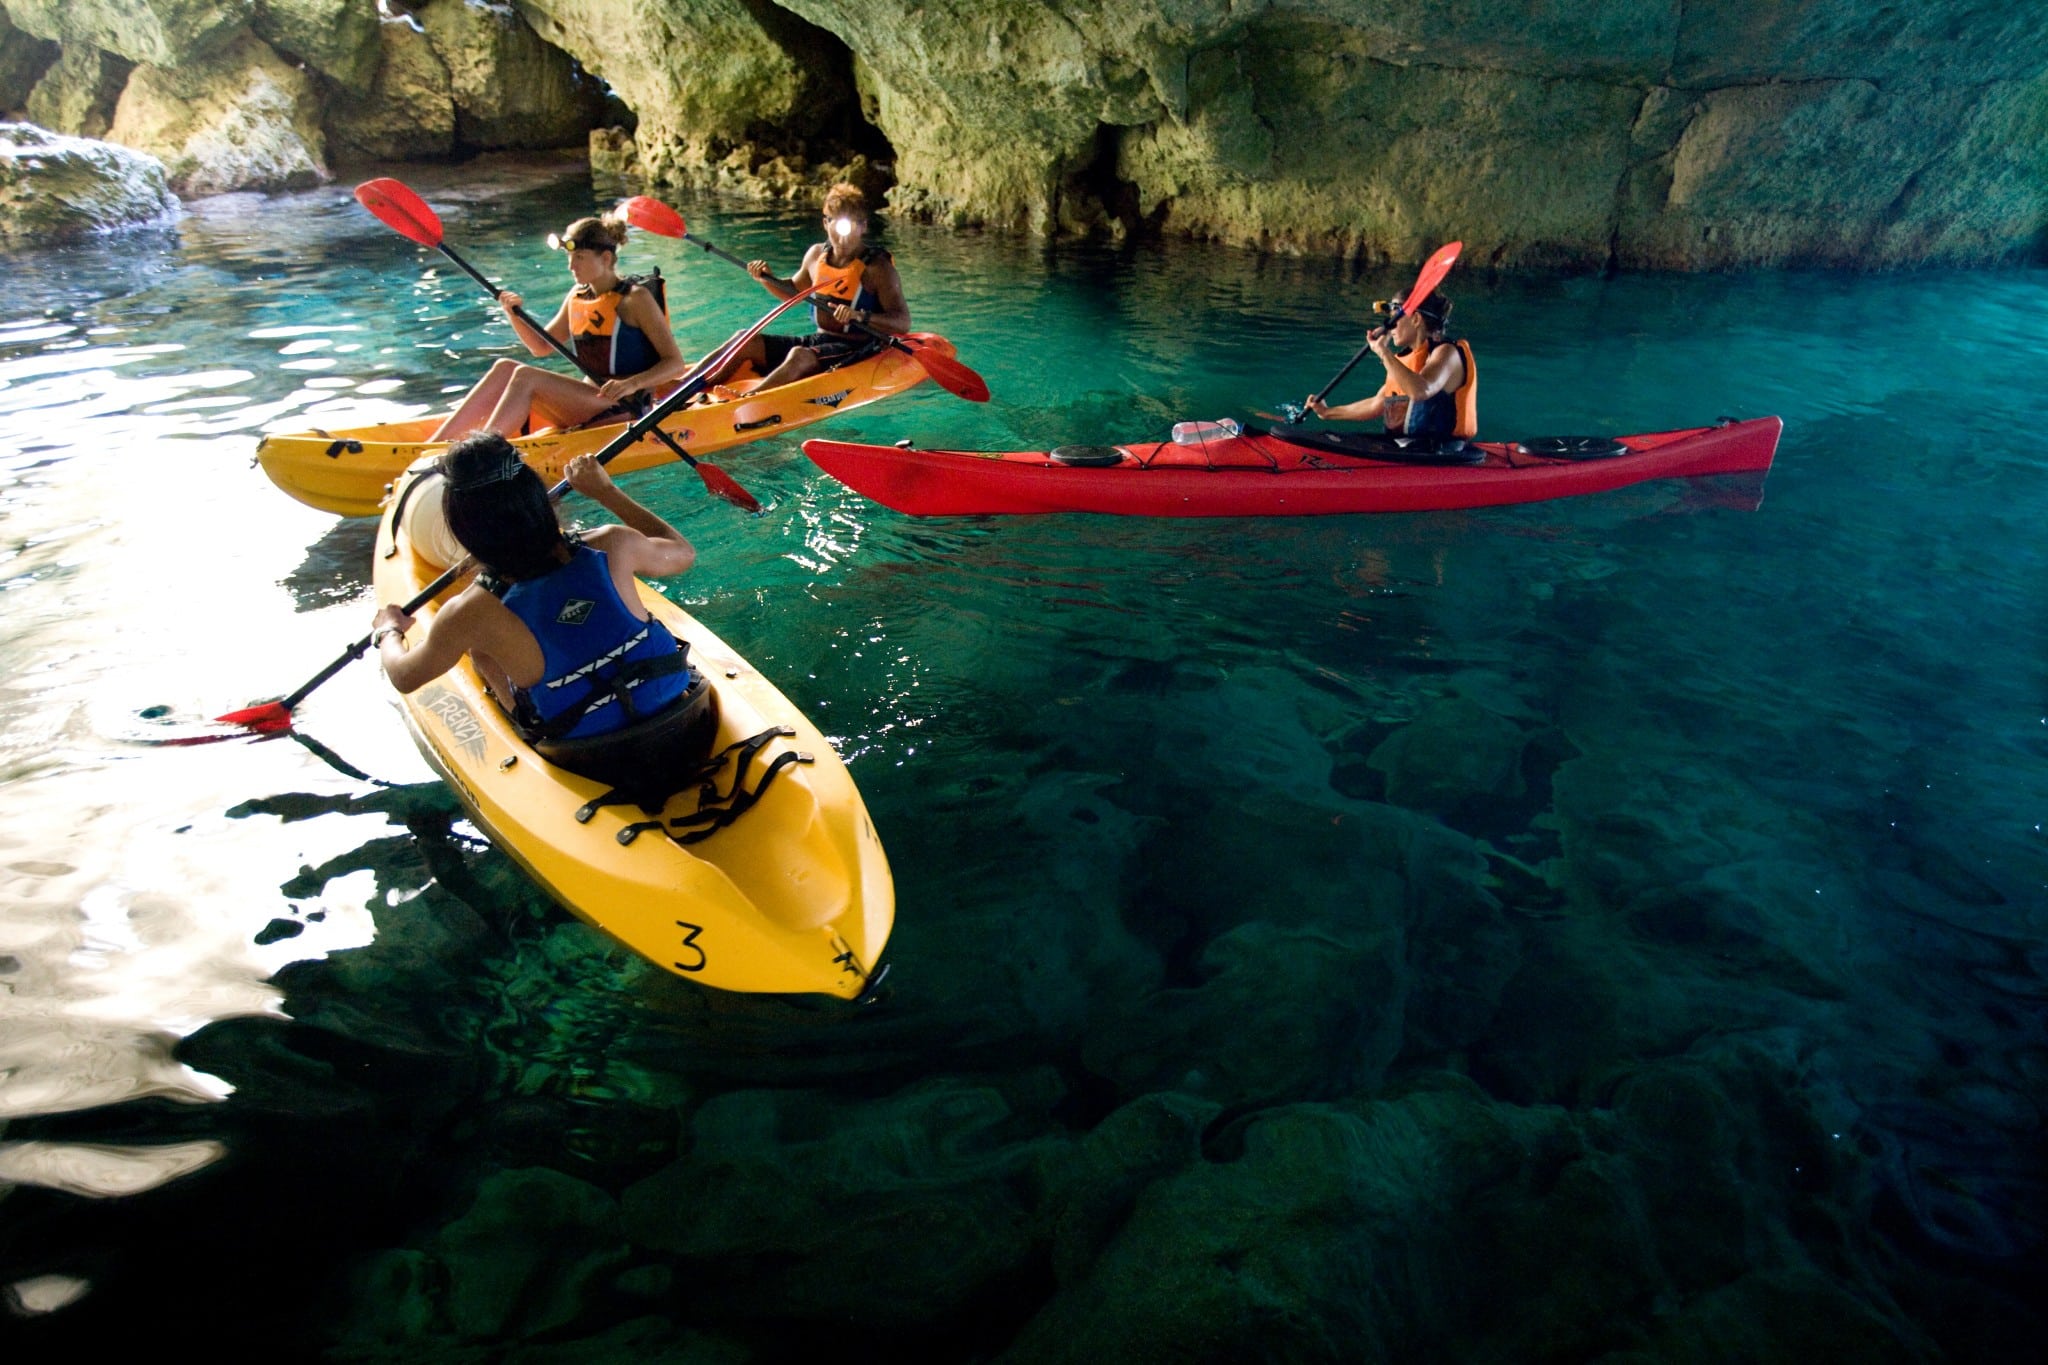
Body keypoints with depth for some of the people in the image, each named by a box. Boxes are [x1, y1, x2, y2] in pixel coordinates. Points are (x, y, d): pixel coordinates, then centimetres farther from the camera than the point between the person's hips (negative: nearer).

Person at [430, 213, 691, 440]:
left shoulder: (635, 298, -8)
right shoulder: (577, 297, 12)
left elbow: (676, 363, -13)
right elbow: (541, 346, 21)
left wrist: (633, 384, -29)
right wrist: (514, 314, 2)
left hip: (626, 410, -7)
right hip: (588, 404, 7)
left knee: (526, 376, -23)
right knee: (505, 368, -9)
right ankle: (433, 447, -14)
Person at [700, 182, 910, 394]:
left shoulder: (877, 267, -10)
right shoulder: (817, 255, 8)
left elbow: (903, 323, -19)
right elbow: (794, 291, 27)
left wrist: (860, 316, -34)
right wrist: (767, 279, 6)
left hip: (857, 350, -7)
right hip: (818, 340, 7)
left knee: (800, 356, -36)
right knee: (746, 341, -5)